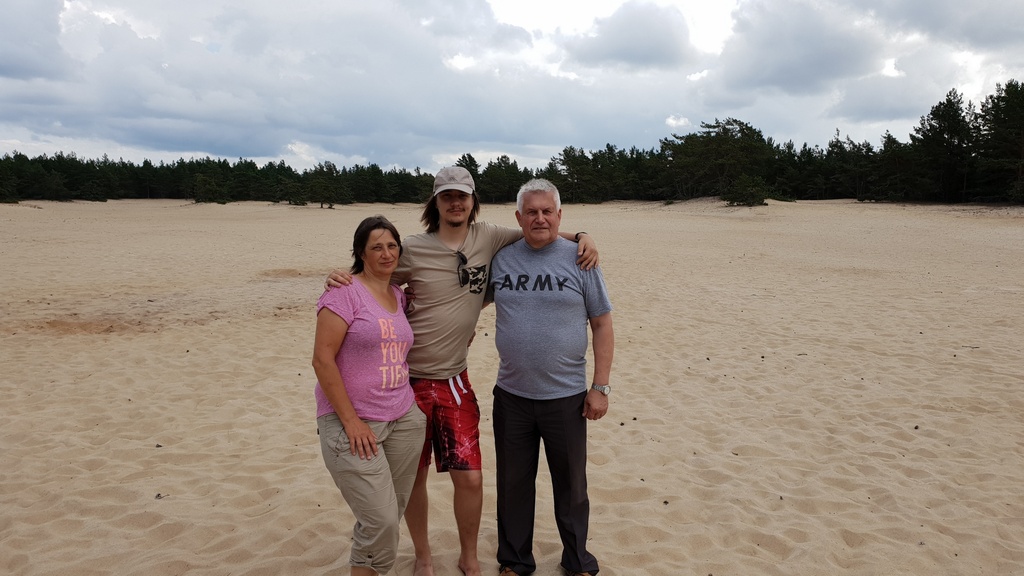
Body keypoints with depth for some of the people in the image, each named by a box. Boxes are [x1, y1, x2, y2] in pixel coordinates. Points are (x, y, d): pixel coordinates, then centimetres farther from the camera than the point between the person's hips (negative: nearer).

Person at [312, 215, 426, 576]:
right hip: (353, 423, -6)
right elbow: (322, 360, -14)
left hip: (404, 420, 6)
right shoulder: (345, 293, -10)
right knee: (381, 520, -8)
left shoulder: (399, 296, 11)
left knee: (391, 514, 11)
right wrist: (351, 420, -16)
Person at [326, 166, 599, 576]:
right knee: (413, 476, 11)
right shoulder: (414, 249, -7)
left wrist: (579, 238, -4)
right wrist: (341, 280, -15)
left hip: (454, 382, 2)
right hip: (409, 380, -1)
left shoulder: (487, 238, 0)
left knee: (469, 478, 1)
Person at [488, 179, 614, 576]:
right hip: (511, 395, 2)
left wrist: (601, 387, -6)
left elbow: (602, 324, -2)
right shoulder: (501, 260, 2)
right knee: (513, 484, 15)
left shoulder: (580, 260, -4)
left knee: (571, 487, 12)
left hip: (566, 397, -2)